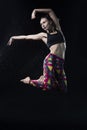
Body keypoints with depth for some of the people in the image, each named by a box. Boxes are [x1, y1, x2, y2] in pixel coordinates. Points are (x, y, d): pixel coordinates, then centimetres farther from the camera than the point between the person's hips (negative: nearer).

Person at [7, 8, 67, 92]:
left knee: (63, 90, 2)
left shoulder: (58, 29, 16)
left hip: (60, 63, 4)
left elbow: (50, 11, 15)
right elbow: (26, 37, 24)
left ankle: (44, 78, 24)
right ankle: (29, 81, 7)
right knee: (48, 86, -19)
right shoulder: (44, 35, 12)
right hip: (51, 59, -4)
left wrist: (36, 10, 12)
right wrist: (14, 38, 33)